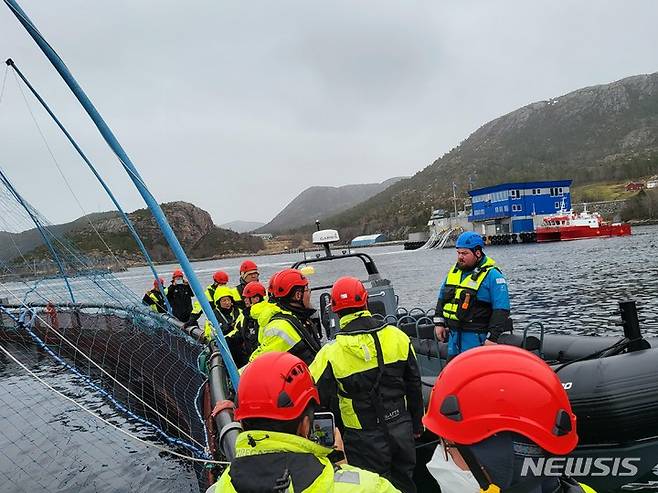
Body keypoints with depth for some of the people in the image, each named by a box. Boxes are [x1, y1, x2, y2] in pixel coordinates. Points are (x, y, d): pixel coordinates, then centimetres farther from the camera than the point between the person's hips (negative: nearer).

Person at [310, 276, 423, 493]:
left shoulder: (331, 353, -15)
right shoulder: (397, 336, -6)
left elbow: (318, 401, -8)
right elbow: (414, 386, 4)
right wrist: (417, 425, 16)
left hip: (365, 439, -3)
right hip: (402, 429, 3)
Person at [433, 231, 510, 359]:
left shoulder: (492, 275, -12)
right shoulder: (454, 271, 10)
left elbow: (501, 310, -14)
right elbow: (442, 298, 20)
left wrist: (493, 338, -18)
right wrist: (439, 322, 14)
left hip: (477, 338, -7)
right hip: (454, 333, 7)